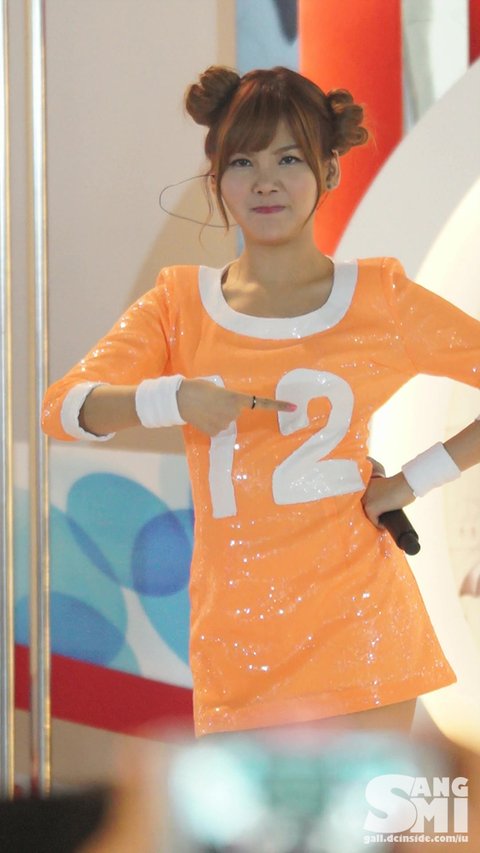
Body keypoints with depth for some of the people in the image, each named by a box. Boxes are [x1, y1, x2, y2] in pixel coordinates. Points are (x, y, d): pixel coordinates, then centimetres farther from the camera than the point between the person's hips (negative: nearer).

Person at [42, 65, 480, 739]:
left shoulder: (380, 299, 3)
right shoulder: (181, 303, 9)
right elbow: (62, 408, -3)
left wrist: (416, 479, -4)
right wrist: (171, 399, -21)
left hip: (355, 627, -2)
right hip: (233, 635, 2)